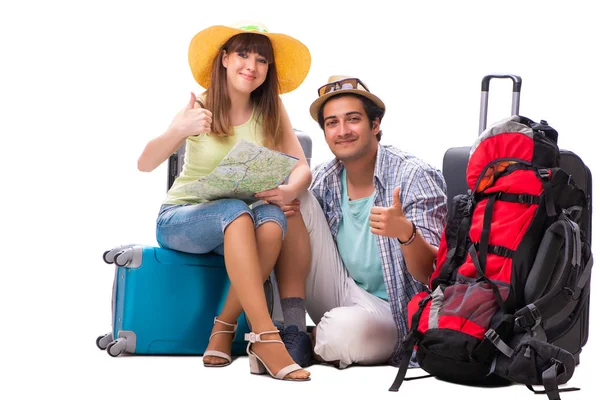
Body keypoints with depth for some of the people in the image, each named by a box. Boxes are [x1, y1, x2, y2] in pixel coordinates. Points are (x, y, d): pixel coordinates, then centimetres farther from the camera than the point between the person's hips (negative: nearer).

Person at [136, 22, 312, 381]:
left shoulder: (271, 109, -1)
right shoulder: (200, 108, -9)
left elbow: (302, 167, -7)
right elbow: (145, 164, -20)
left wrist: (288, 191, -31)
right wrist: (179, 131, -41)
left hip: (234, 228, 3)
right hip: (180, 218, -3)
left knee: (272, 220, -32)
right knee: (237, 211, -35)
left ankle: (224, 329, -21)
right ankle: (264, 336, -41)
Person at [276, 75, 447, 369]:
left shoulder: (415, 177, -13)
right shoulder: (323, 181, 2)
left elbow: (432, 273, -19)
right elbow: (299, 269, 2)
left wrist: (406, 232, -40)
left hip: (390, 314, -4)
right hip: (341, 299, 4)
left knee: (344, 327, -38)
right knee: (302, 200, -10)